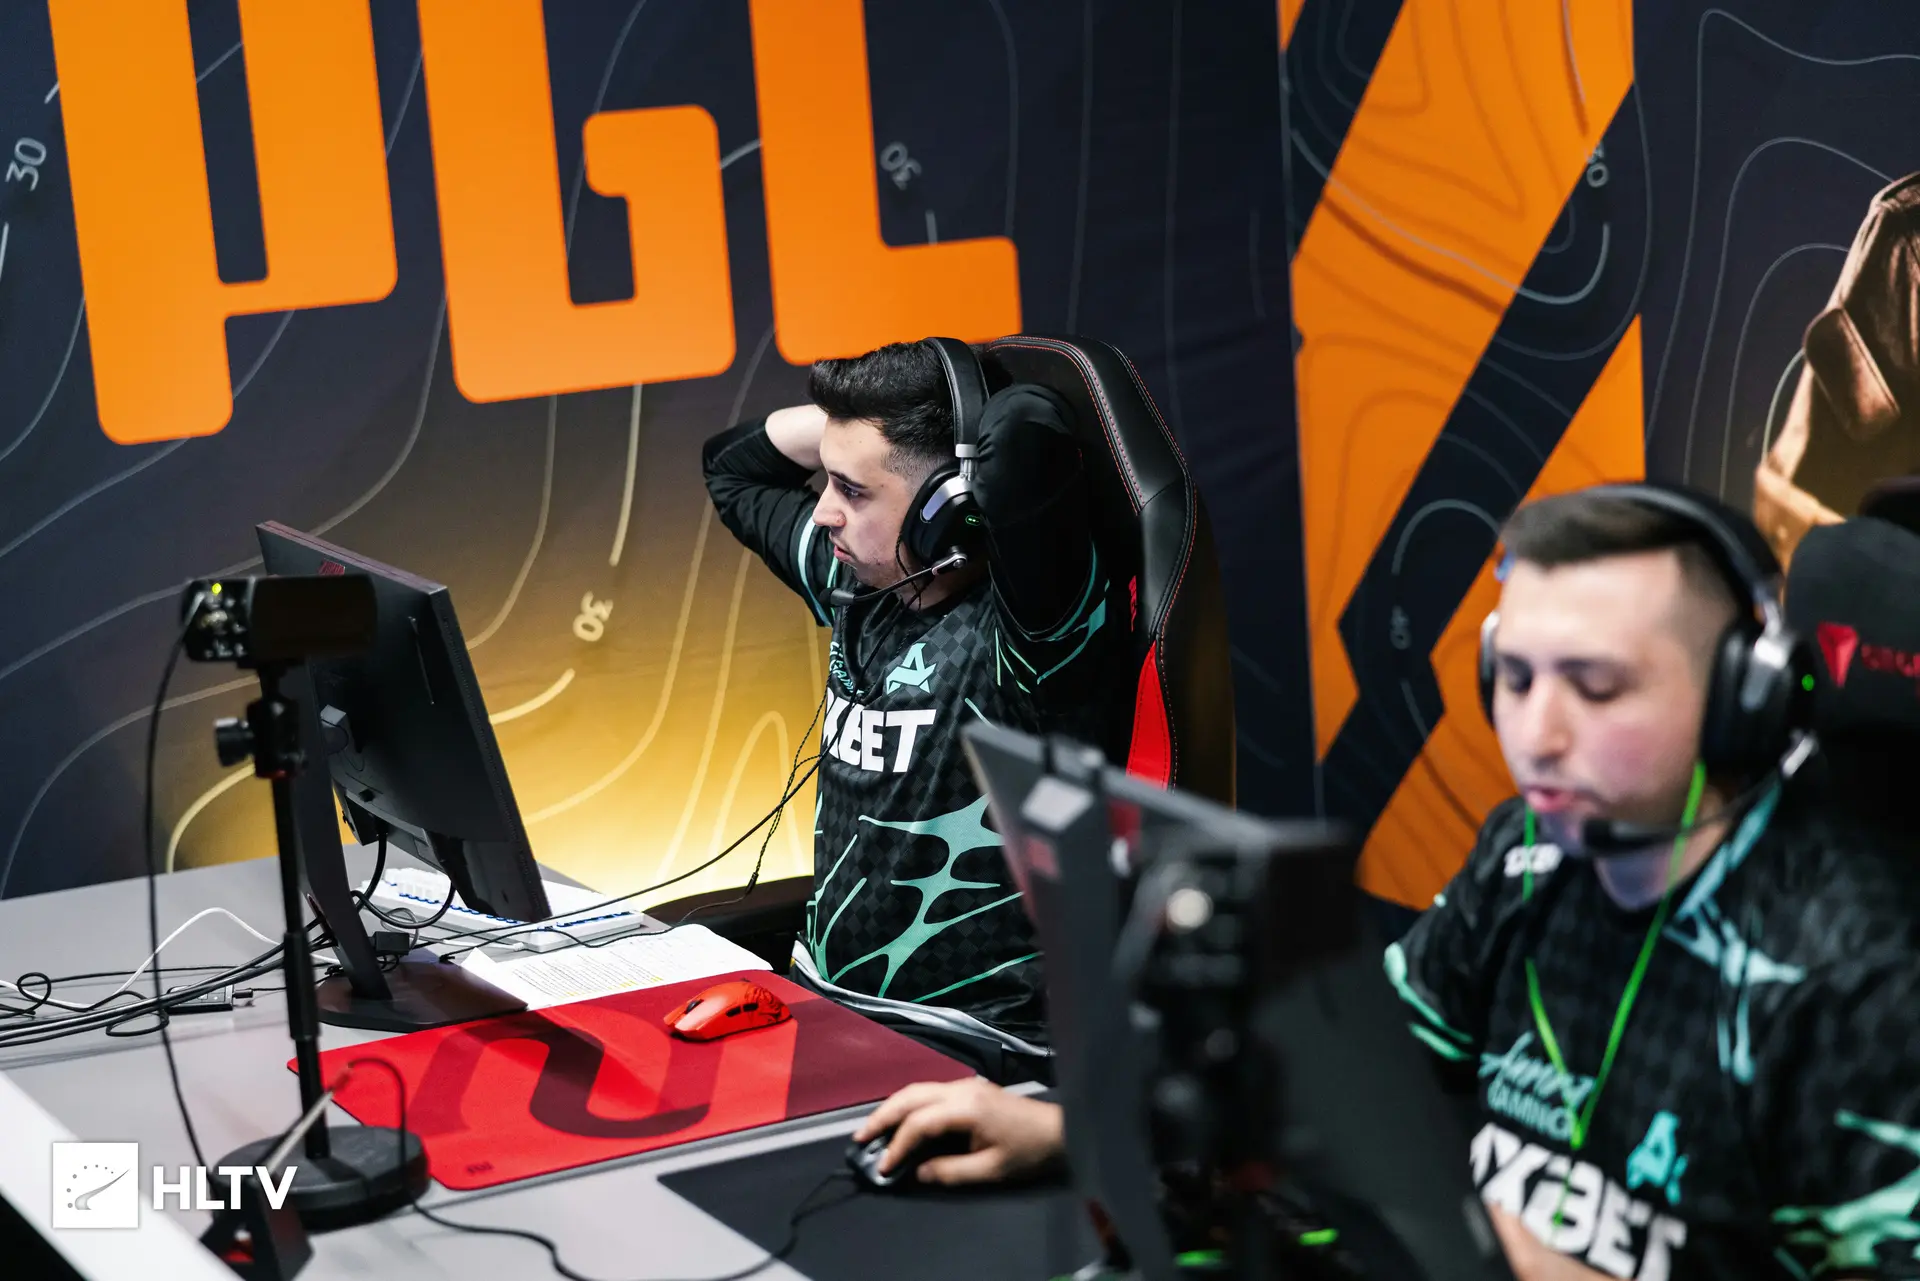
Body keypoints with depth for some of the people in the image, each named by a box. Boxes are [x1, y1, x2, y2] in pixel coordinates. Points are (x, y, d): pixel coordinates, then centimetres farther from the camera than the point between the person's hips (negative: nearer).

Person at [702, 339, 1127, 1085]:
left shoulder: (1033, 622, -17)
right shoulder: (859, 587, 7)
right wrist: (850, 419, 8)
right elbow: (733, 470, 26)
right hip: (822, 1000, 8)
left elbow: (1028, 428, -37)